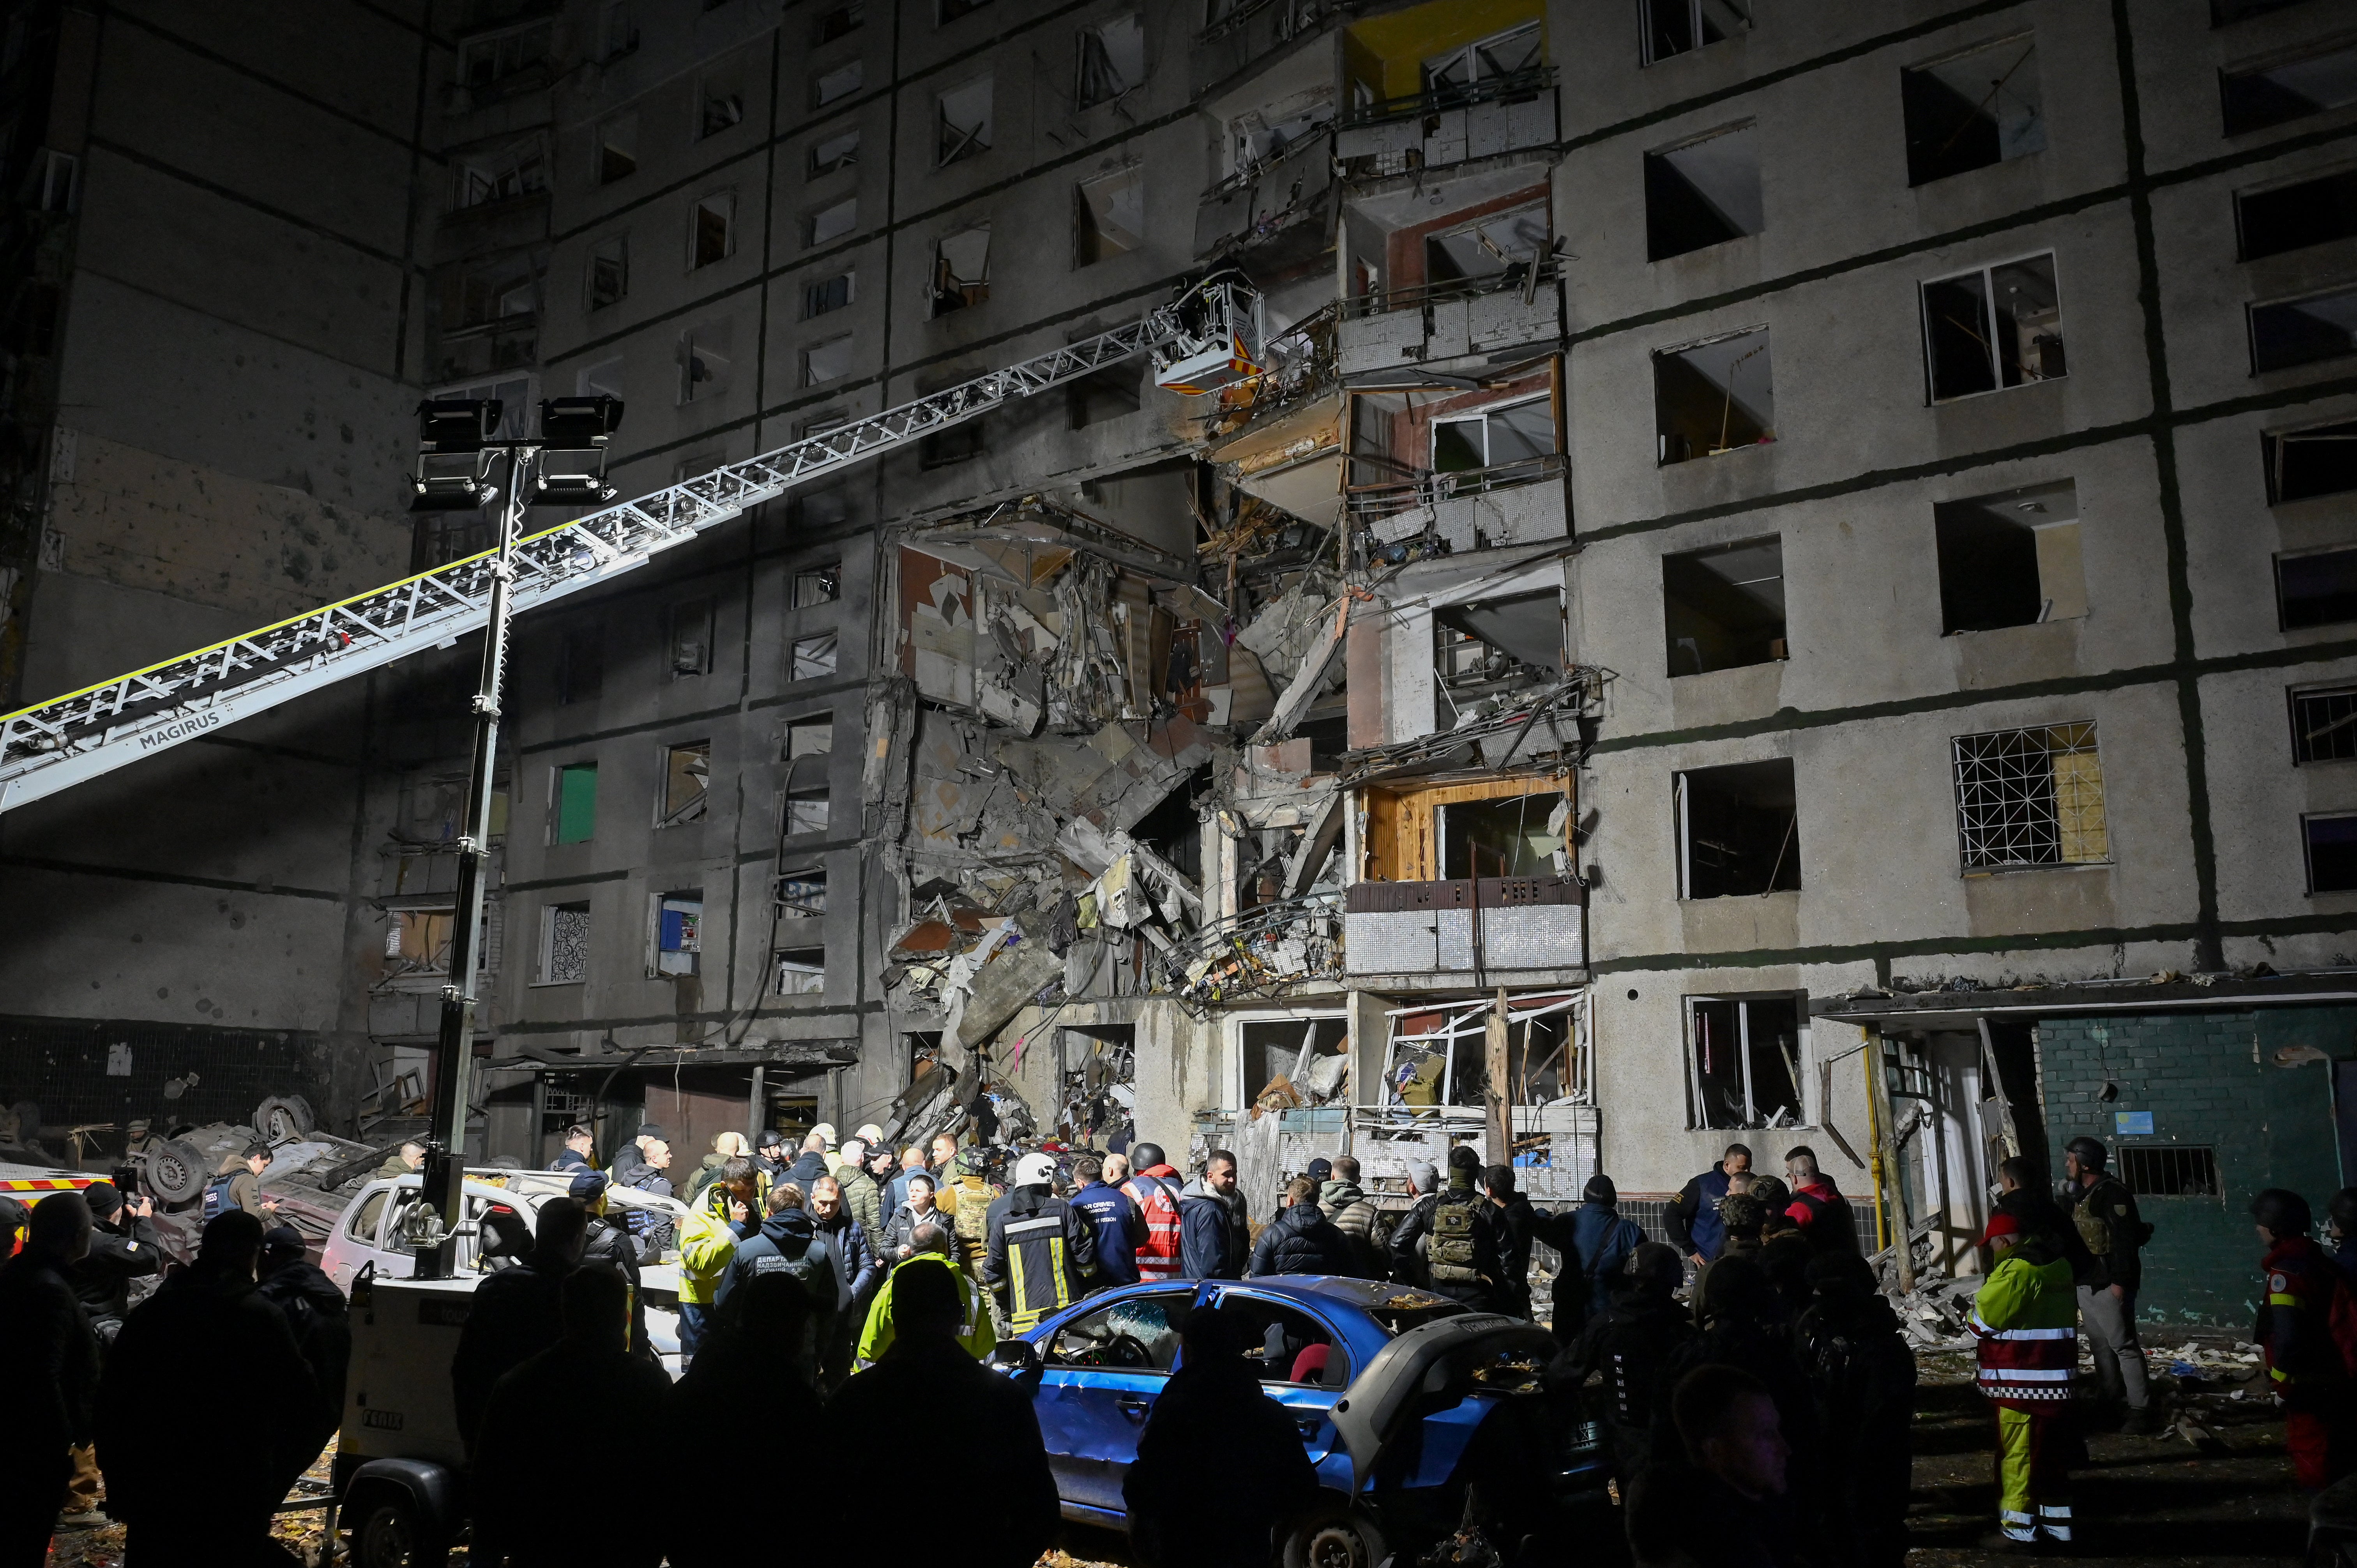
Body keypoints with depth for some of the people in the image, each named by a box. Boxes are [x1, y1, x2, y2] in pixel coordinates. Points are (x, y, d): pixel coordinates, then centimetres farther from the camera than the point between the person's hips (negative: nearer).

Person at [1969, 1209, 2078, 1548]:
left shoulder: (2015, 1270, -18)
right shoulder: (2059, 1266, 10)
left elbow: (1983, 1322, -16)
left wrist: (1982, 1295, 4)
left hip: (2020, 1383, -9)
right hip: (2057, 1378, 9)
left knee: (2017, 1455, 0)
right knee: (2050, 1451, 17)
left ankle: (2019, 1529, 5)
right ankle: (2058, 1523, 24)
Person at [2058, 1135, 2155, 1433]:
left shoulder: (2112, 1193, -15)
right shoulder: (2081, 1194, 15)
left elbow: (2124, 1239, -21)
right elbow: (2071, 1233, 23)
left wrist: (2120, 1281, -23)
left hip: (2108, 1284, -10)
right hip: (2087, 1282, 10)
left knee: (2123, 1345, -8)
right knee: (2100, 1345, 15)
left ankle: (2141, 1409, -5)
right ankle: (2111, 1402, 23)